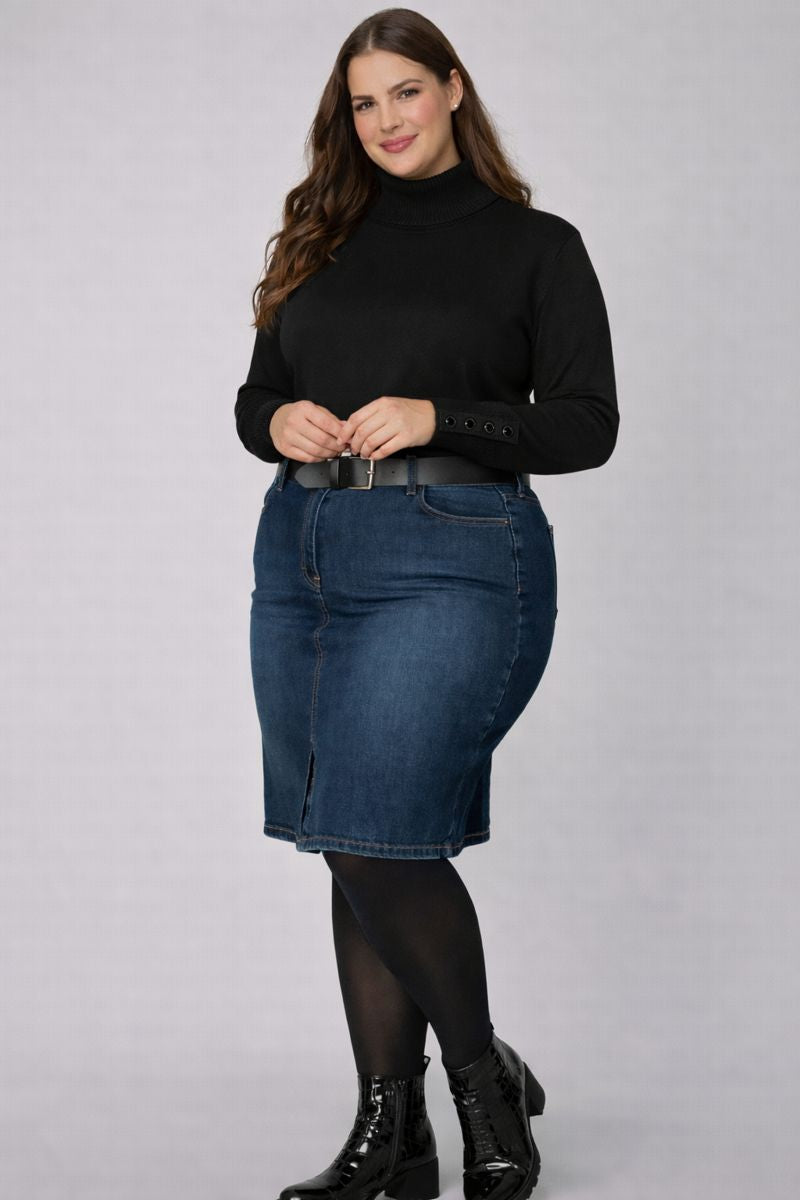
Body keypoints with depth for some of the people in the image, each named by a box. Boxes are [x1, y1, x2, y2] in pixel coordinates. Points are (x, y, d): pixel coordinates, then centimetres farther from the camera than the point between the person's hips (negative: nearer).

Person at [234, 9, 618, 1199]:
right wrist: (279, 423, -6)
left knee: (378, 840, -13)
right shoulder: (322, 241, 16)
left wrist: (437, 417, -16)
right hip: (301, 553, 5)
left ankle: (487, 1079, 10)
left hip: (452, 556, -5)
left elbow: (585, 424, -3)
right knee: (352, 852, 6)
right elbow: (255, 395, 18)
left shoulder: (535, 245, 3)